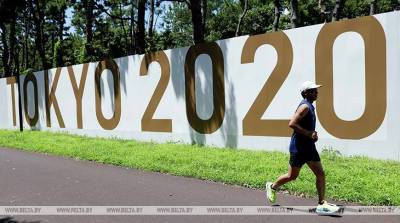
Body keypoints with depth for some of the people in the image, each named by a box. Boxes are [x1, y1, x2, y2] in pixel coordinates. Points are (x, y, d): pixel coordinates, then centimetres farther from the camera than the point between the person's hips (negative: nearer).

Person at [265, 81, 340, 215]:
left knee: (320, 173, 2)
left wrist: (312, 134, 10)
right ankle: (272, 186, 29)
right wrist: (309, 134, -21)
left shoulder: (309, 106, 14)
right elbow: (292, 124, -25)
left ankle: (322, 204, 7)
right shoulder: (305, 106, -15)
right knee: (292, 176, 5)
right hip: (298, 147, -9)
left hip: (309, 146, 9)